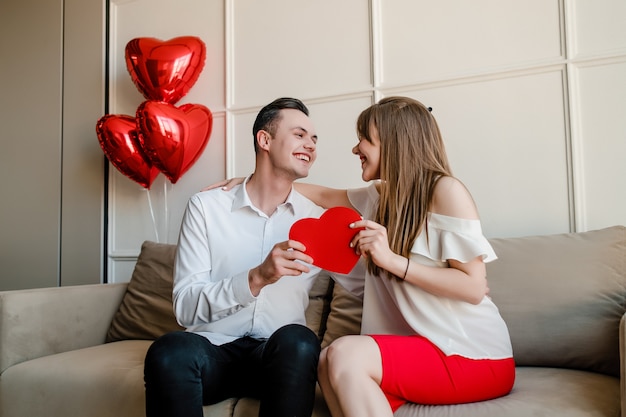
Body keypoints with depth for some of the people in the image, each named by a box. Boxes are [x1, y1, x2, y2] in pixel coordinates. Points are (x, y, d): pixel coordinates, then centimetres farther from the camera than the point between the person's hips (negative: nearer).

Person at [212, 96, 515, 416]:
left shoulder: (446, 191, -9)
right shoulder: (381, 195, 12)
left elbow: (474, 287, -14)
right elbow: (325, 196, 26)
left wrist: (392, 260, -21)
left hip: (476, 354, -6)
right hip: (426, 346, 6)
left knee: (345, 354, -26)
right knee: (326, 363, -21)